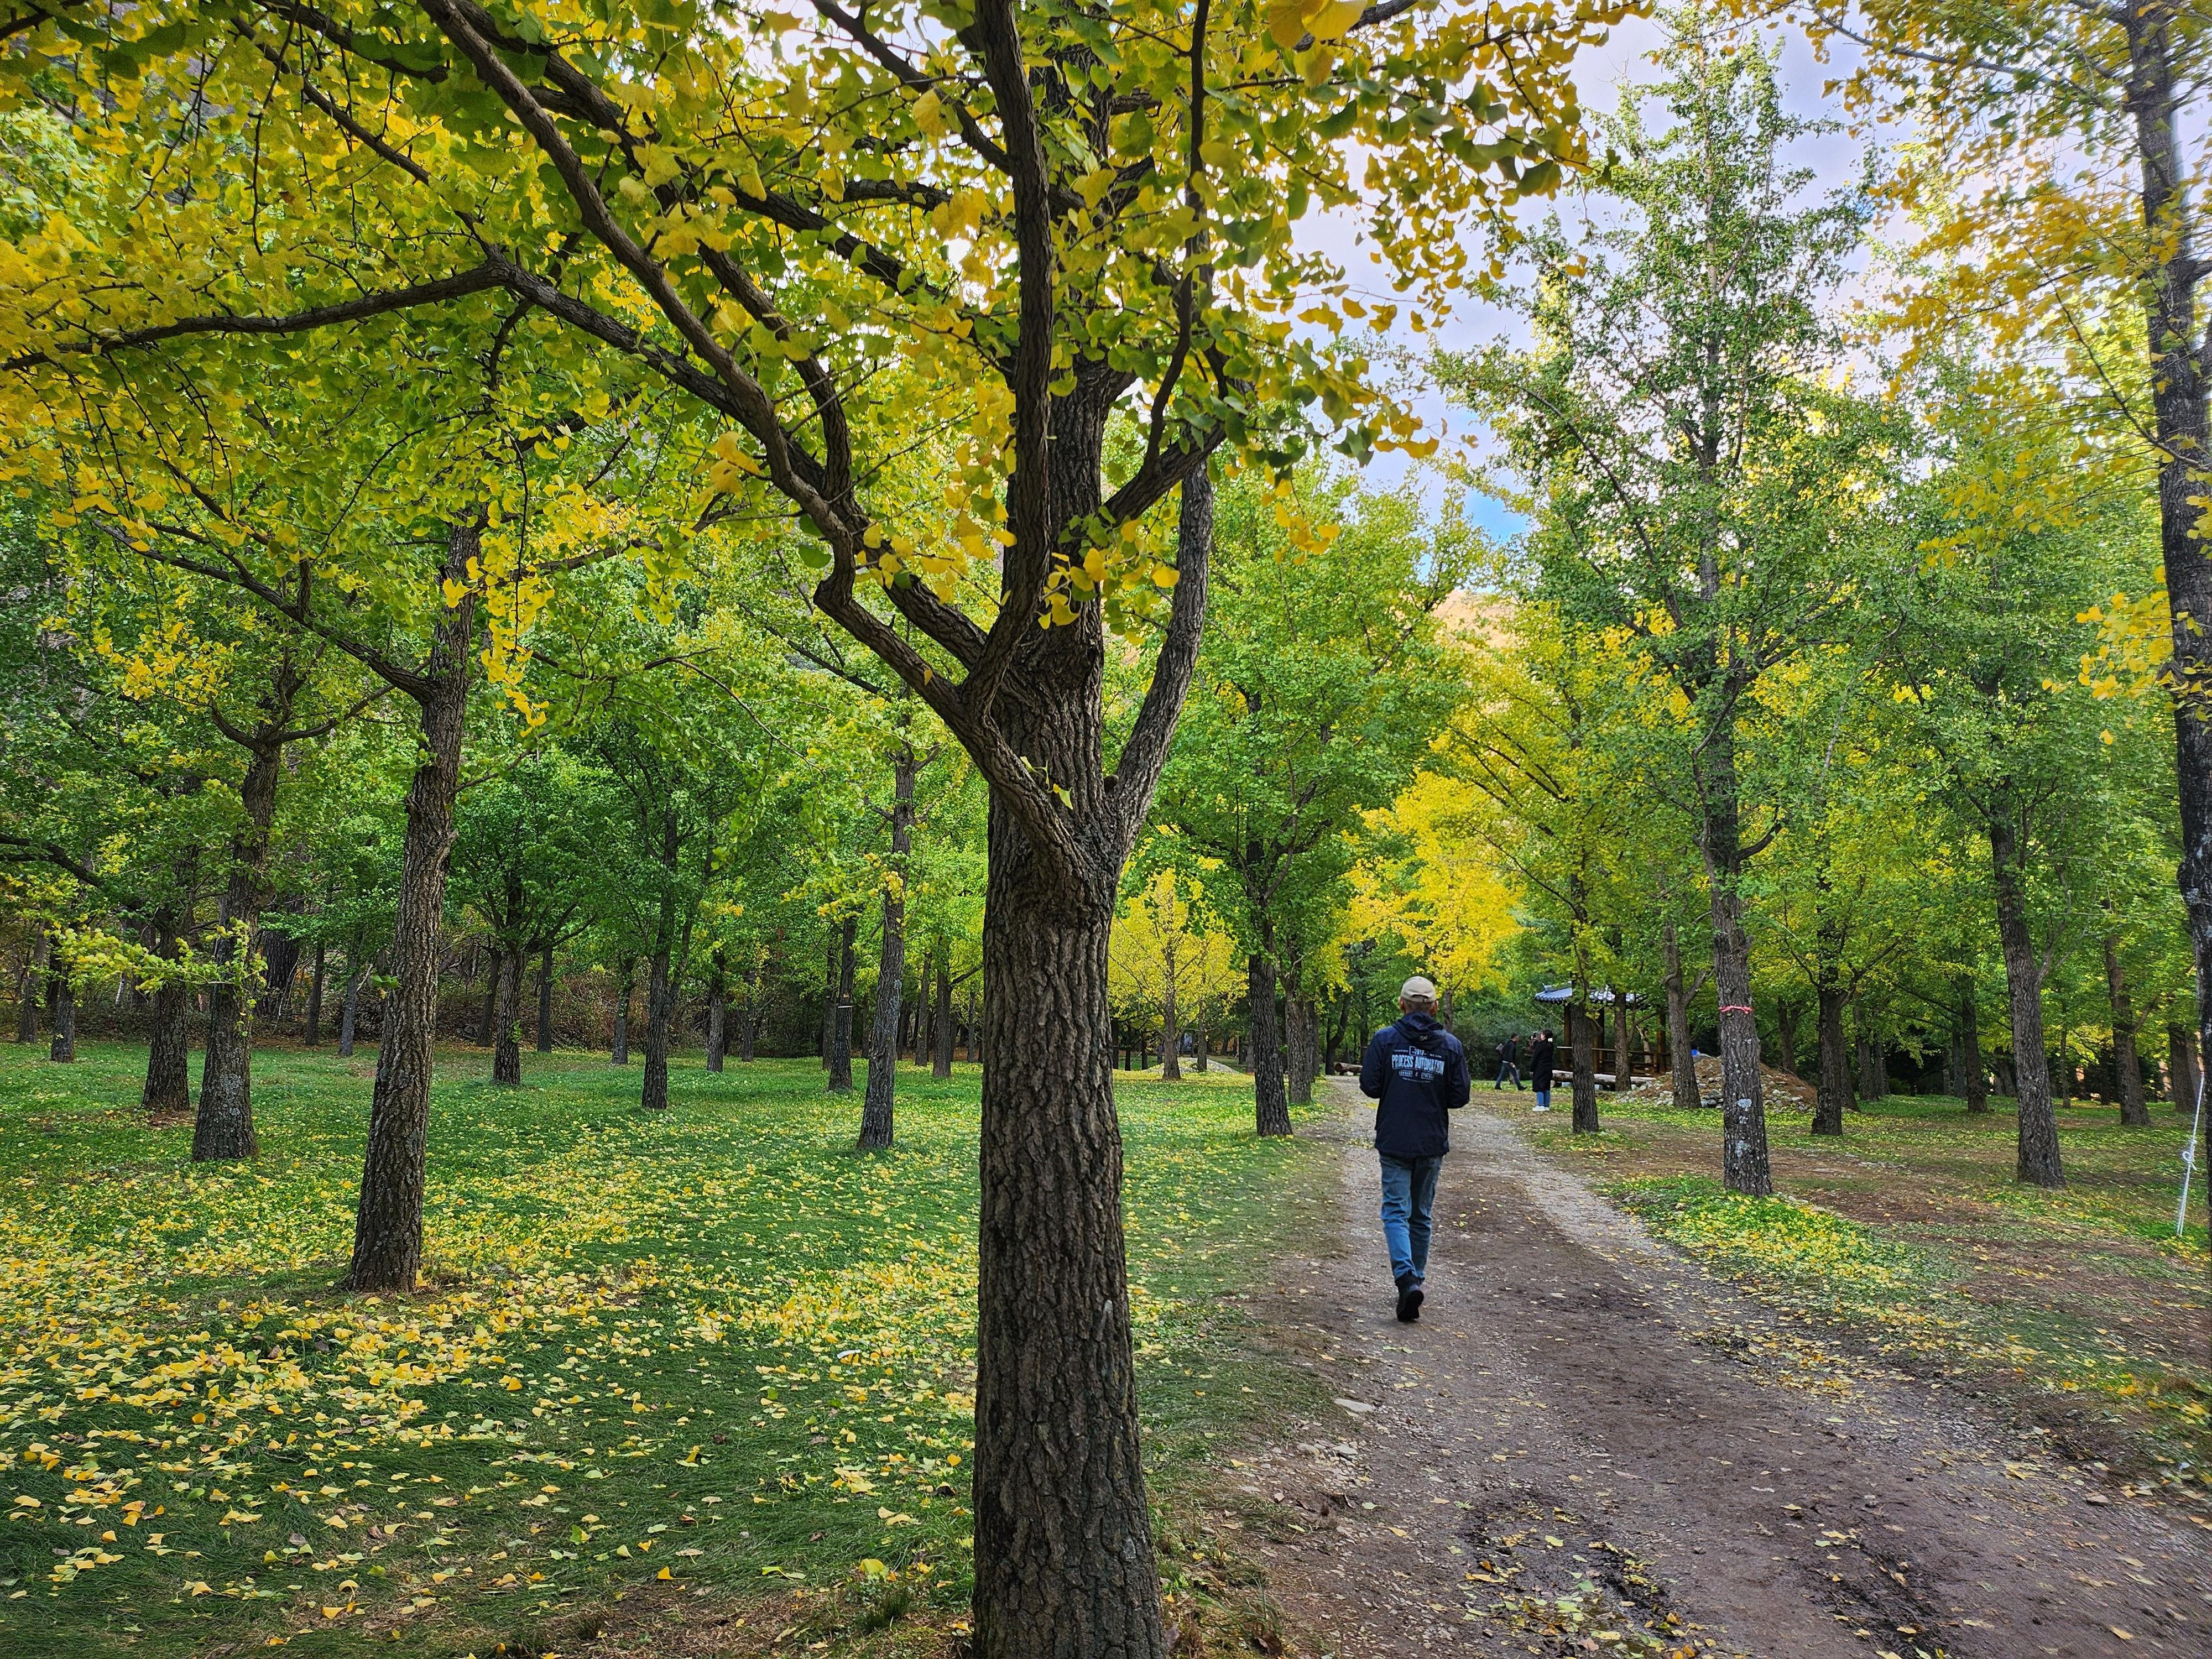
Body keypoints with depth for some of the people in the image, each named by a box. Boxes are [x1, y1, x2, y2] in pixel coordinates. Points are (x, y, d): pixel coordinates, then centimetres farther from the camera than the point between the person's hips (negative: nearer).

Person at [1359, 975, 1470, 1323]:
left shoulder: (1384, 1039, -7)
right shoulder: (1451, 1045, -2)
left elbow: (1370, 1087, -8)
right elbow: (1459, 1097, -1)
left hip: (1394, 1142, -2)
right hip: (1432, 1144, 2)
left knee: (1396, 1211, -2)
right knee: (1421, 1214, 16)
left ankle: (1406, 1278, -22)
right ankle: (1417, 1278, 25)